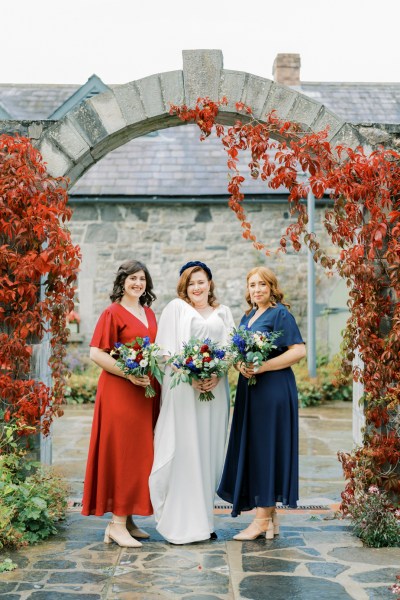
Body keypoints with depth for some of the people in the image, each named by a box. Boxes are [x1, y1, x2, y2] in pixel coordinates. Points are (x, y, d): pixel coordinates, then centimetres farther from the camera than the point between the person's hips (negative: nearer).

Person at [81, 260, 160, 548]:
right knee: (123, 453, -6)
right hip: (120, 391, -7)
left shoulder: (149, 313, 15)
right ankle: (116, 523, 0)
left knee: (140, 454, 9)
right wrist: (129, 374, -19)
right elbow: (96, 353, -13)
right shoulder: (113, 313, -7)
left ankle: (128, 519, 18)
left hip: (147, 391, 8)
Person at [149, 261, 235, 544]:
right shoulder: (175, 308, 7)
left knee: (209, 451, 4)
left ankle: (203, 518, 12)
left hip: (215, 388, 3)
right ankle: (181, 522, -1)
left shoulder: (223, 313, 17)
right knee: (184, 450, -6)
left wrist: (217, 375, -10)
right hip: (182, 387, -3)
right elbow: (166, 350, -1)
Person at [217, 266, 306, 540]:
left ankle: (263, 518, 1)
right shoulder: (247, 317, 17)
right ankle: (271, 517, 15)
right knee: (251, 450, 7)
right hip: (250, 390, 8)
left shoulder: (280, 314, -7)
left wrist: (262, 366, -20)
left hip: (273, 390, -8)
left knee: (266, 448, -5)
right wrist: (241, 365, -2)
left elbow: (299, 351, -15)